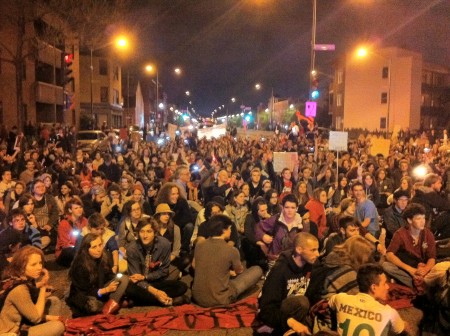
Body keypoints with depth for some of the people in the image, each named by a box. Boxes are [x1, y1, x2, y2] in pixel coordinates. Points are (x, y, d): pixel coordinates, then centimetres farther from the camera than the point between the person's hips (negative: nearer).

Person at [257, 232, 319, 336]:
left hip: (294, 310, 7)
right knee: (301, 302, -33)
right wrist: (291, 321, -42)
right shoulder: (280, 270, -25)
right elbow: (267, 308, -29)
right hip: (271, 313, -7)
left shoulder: (308, 266, -4)